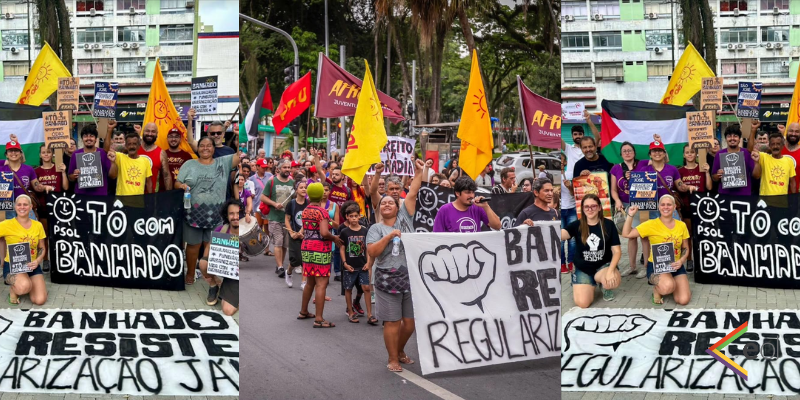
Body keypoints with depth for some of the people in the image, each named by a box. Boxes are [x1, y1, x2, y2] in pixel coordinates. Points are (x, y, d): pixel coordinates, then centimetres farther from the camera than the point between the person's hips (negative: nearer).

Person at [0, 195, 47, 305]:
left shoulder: (38, 225, 3)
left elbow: (42, 248, 10)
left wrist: (37, 261, -11)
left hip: (32, 266, 4)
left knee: (40, 300, -13)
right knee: (24, 286, -39)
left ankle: (29, 285, 23)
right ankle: (14, 290, 2)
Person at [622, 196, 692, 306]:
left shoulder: (681, 225, 2)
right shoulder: (651, 224, -6)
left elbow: (686, 248, 10)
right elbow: (626, 234, -8)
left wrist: (681, 261, -10)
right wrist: (630, 215, -18)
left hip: (675, 266, 4)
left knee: (683, 300, -14)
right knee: (668, 286, -37)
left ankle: (673, 286, 21)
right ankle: (657, 290, 2)